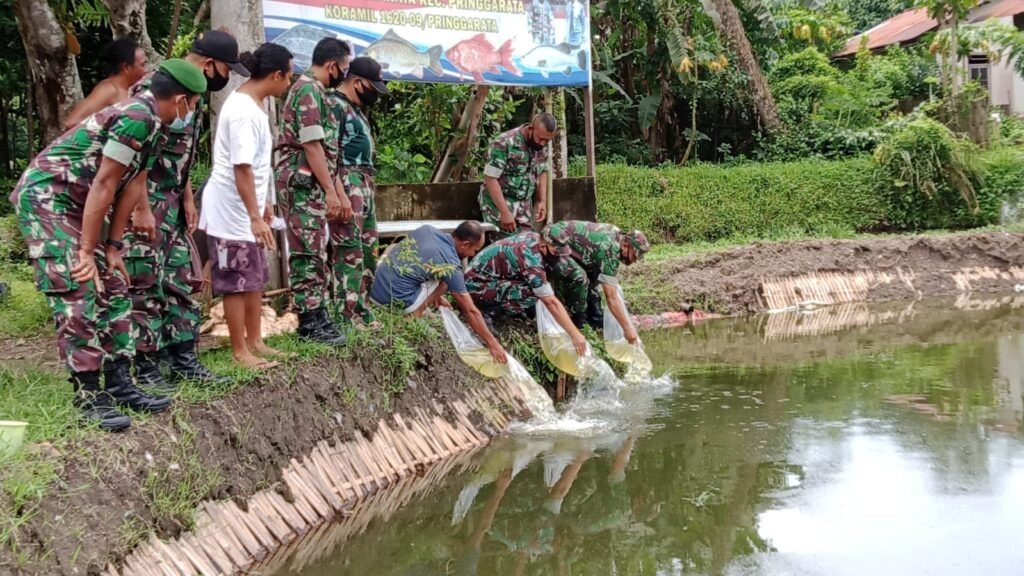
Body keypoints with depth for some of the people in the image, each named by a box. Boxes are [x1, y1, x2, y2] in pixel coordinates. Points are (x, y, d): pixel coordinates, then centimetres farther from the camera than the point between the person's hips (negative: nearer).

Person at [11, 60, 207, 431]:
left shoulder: (149, 122, 9)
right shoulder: (137, 118, -22)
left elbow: (133, 186, 8)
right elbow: (104, 185, -22)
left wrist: (113, 246, 6)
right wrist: (87, 251, -18)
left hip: (73, 204, 10)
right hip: (45, 198, -10)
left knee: (112, 291, 9)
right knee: (78, 296, -12)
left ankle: (119, 384, 14)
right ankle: (89, 396, -7)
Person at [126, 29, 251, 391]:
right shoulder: (154, 89, -18)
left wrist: (188, 199, 15)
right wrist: (141, 209, -22)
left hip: (172, 203, 10)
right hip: (142, 202, -10)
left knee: (182, 281, 12)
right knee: (145, 287, -4)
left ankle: (184, 360, 19)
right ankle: (145, 369, 2)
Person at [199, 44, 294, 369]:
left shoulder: (252, 104, 9)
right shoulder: (243, 111, -22)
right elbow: (241, 168, -26)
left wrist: (263, 205, 23)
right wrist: (255, 217, -28)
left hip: (245, 210, 10)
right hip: (232, 212, -10)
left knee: (255, 278, 16)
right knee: (237, 282, 0)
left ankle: (255, 342, 26)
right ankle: (240, 351, 9)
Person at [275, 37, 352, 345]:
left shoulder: (316, 92, 20)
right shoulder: (309, 90, -12)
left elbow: (326, 151, 22)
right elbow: (311, 145, -18)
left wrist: (339, 193, 21)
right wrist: (330, 190, -18)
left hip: (312, 185, 11)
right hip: (303, 182, -11)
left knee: (313, 253, 11)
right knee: (309, 253, -9)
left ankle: (314, 318, 15)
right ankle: (312, 321, -7)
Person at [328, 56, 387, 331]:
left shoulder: (355, 109, 20)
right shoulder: (334, 105, -10)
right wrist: (339, 192, -23)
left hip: (365, 187, 10)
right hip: (348, 186, -10)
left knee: (368, 250, 13)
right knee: (349, 252, -9)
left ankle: (359, 309, 19)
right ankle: (348, 315, -8)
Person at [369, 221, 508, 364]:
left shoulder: (426, 229, 7)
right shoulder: (451, 265, -10)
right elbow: (470, 311, -6)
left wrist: (434, 294, 34)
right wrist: (493, 344, 2)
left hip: (372, 288, 6)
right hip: (394, 302, -6)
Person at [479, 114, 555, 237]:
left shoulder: (541, 146, 1)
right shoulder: (505, 144, -21)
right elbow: (490, 178, -20)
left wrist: (542, 201, 6)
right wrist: (505, 212, -22)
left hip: (524, 209, 7)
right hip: (499, 205, -6)